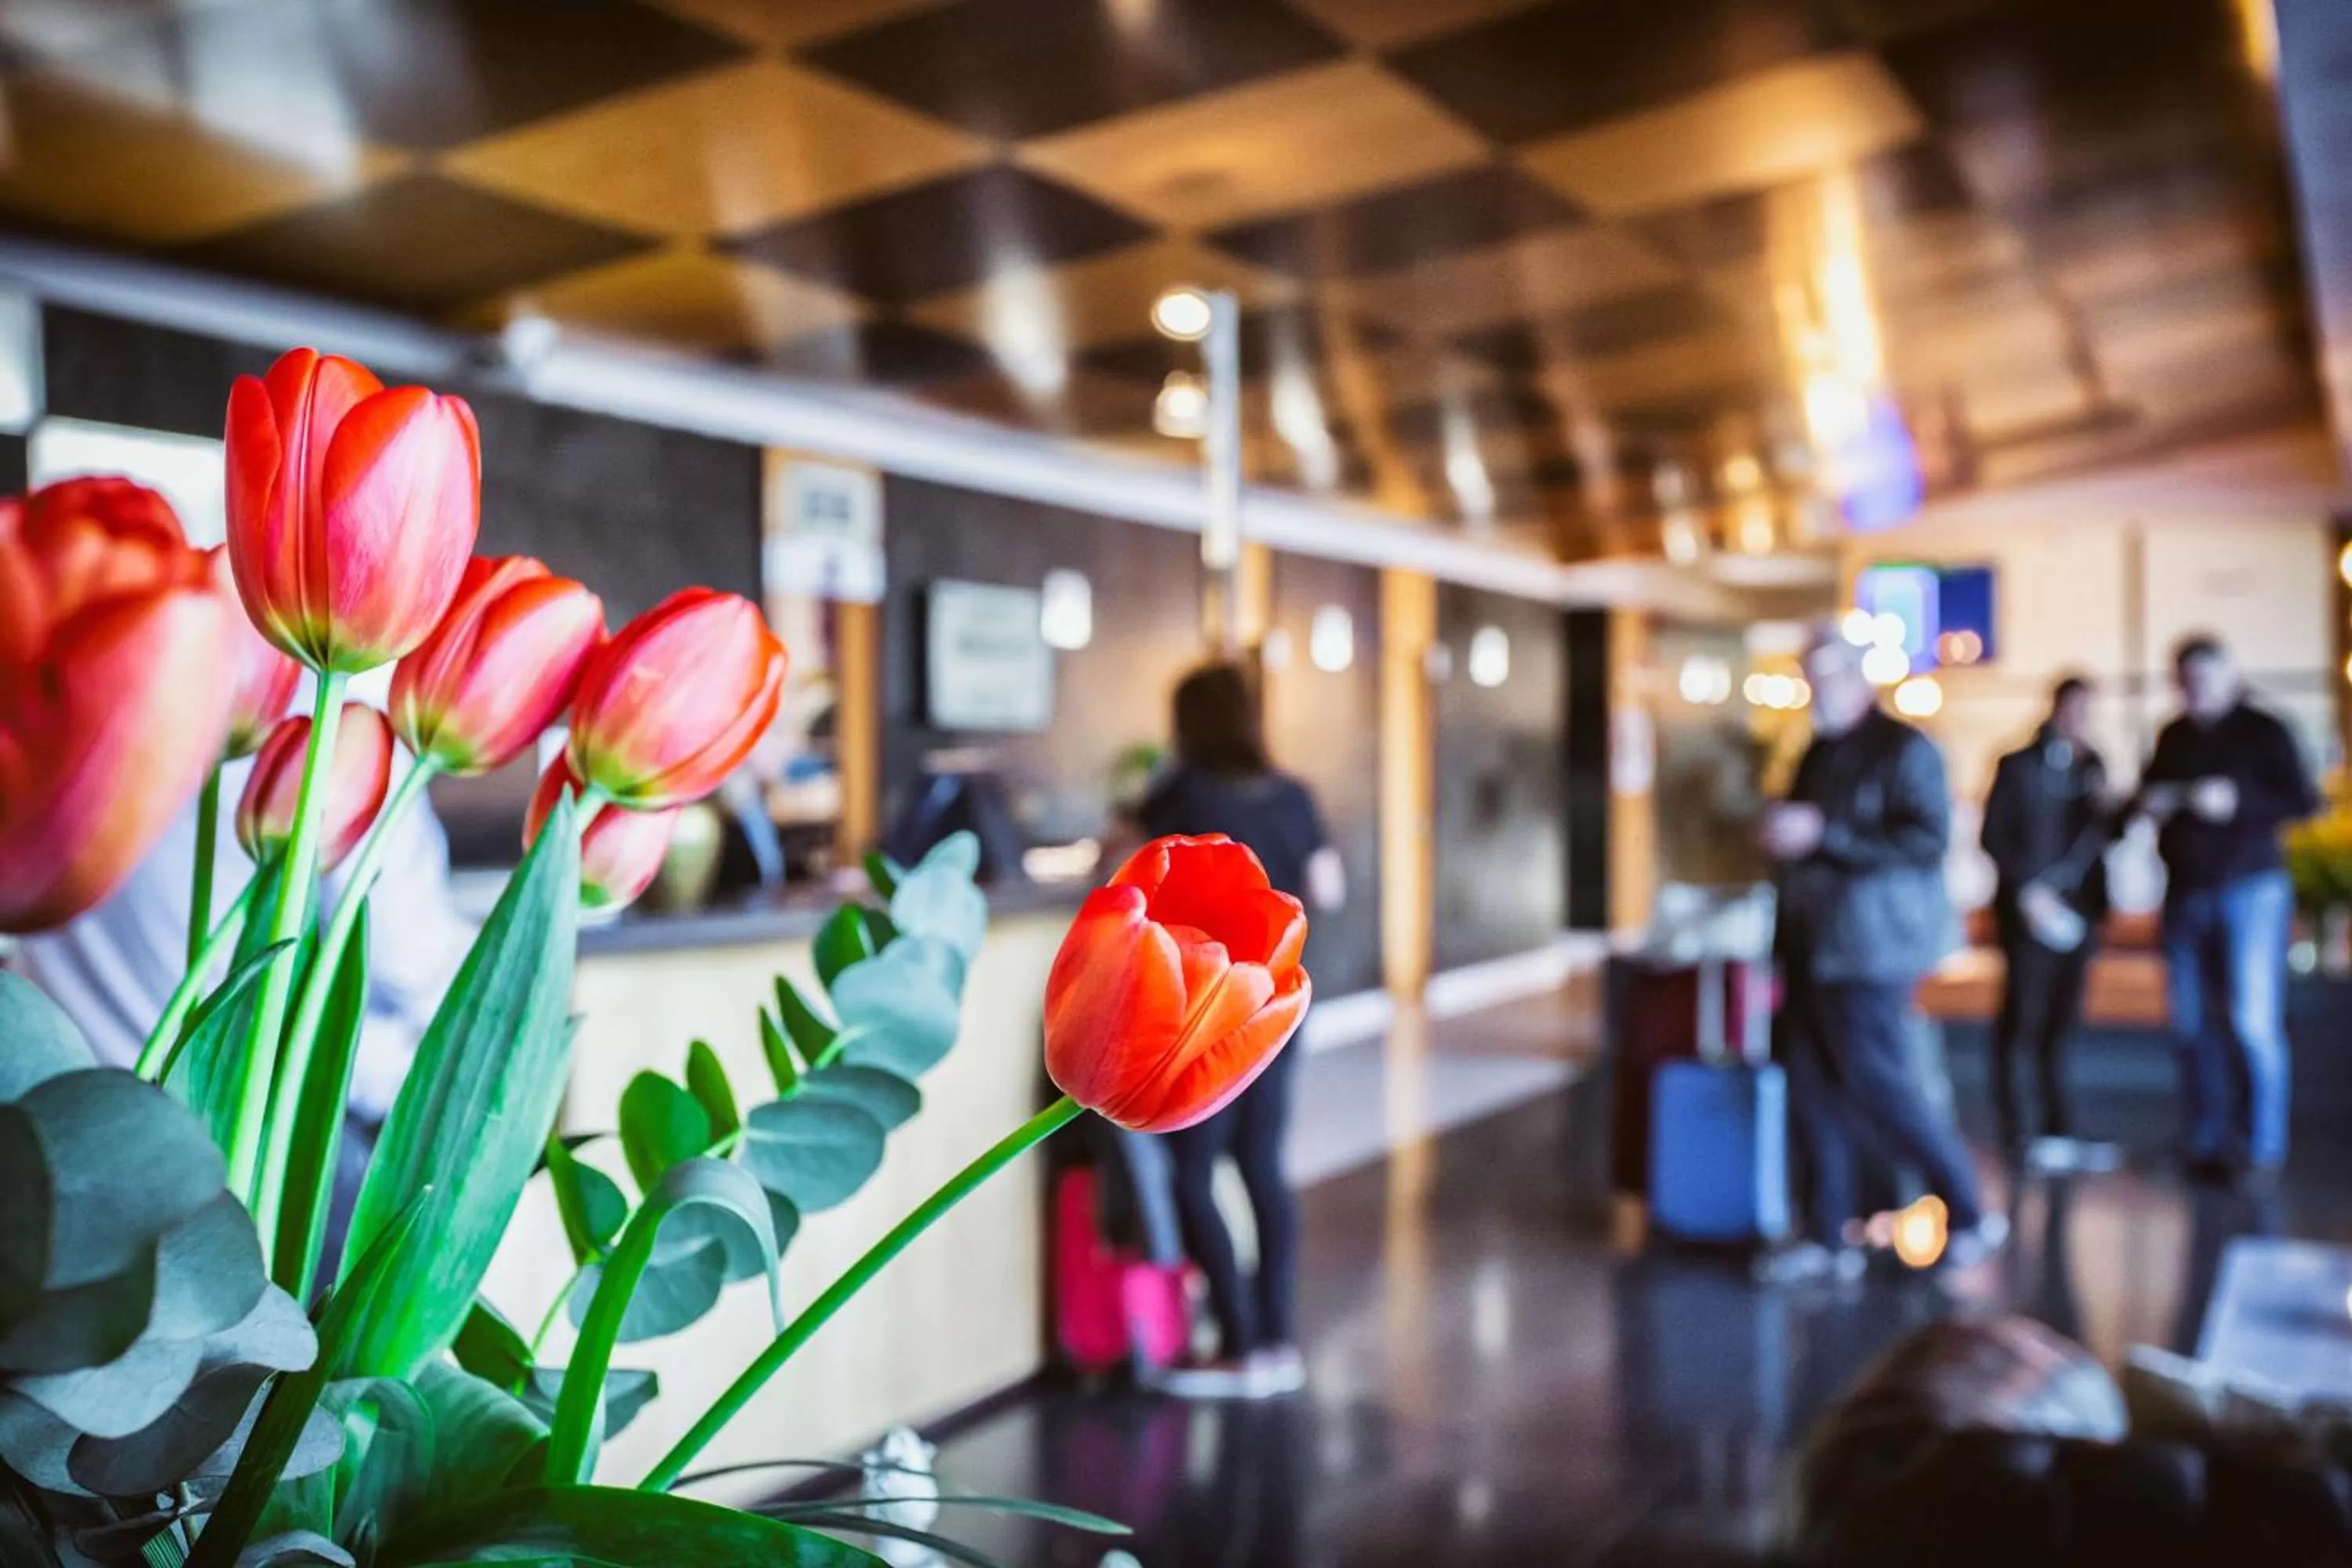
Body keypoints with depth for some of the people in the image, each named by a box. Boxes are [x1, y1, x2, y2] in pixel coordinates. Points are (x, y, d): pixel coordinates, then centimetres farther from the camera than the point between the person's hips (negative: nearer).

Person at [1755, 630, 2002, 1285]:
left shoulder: (1904, 750, -8)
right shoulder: (1819, 754, 17)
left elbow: (1928, 839, -20)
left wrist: (1823, 835, -23)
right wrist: (1780, 836, 4)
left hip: (1868, 949, -8)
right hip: (1813, 950, 8)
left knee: (1880, 1088, -6)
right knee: (1815, 1094, 7)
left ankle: (1971, 1217, 12)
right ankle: (1830, 1240, 15)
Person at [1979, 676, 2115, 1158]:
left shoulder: (2092, 766, 11)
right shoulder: (2021, 765, -4)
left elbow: (2101, 835, 16)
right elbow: (1994, 836, -7)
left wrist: (2106, 810, -5)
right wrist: (2028, 890, -15)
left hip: (2078, 910, 5)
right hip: (2029, 909, -5)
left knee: (2063, 1015, 6)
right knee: (2022, 1014, -4)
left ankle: (2057, 1122, 13)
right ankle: (2009, 1124, 6)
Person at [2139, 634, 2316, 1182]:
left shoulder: (2262, 732, -3)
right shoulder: (2173, 737, 13)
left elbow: (2303, 801, -8)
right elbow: (2152, 790, 25)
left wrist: (2238, 802, -21)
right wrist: (2151, 802, 2)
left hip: (2250, 889, -5)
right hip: (2186, 893, 5)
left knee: (2252, 1020, -9)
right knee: (2194, 1023, 6)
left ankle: (2261, 1147, -3)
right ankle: (2207, 1142, 14)